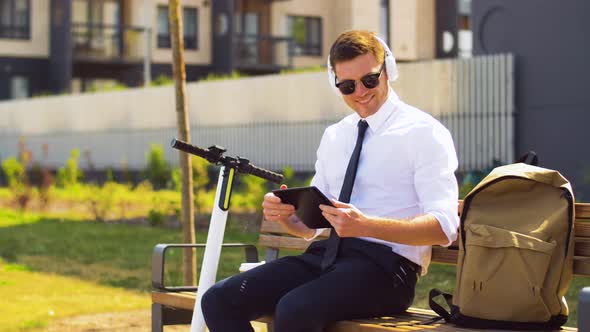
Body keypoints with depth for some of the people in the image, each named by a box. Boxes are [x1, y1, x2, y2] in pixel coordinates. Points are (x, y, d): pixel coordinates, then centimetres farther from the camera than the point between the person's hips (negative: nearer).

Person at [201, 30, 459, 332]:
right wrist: (284, 214, -4)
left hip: (386, 264, -7)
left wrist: (365, 225, -28)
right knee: (219, 300, -11)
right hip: (327, 255, 7)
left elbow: (443, 227, -14)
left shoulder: (423, 132, -3)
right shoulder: (333, 136, 17)